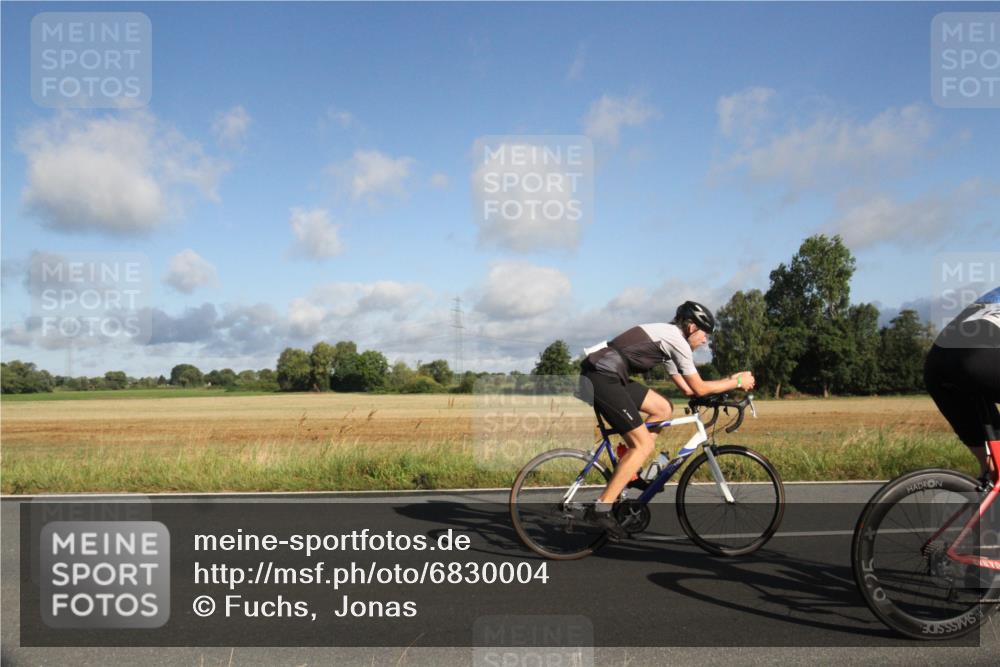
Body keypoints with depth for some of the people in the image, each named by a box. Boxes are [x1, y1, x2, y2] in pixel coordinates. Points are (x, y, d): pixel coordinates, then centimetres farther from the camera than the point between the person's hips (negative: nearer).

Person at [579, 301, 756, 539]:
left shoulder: (667, 336, 24)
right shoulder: (677, 339, -5)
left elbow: (687, 388, 25)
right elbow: (699, 388, -2)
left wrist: (730, 379, 27)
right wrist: (737, 383, 10)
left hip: (606, 375, 10)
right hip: (602, 378, -10)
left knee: (663, 408, 15)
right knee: (644, 444, -6)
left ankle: (629, 469, 15)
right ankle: (601, 508, -8)